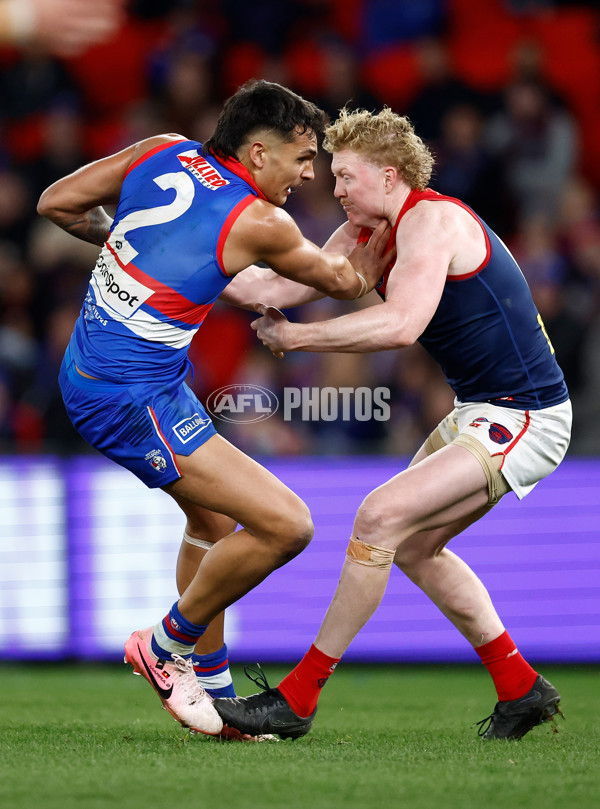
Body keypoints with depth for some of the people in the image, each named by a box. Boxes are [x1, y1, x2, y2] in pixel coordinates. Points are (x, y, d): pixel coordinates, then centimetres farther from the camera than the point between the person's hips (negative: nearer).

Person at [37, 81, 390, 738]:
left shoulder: (161, 154, 3)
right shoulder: (259, 224, -14)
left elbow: (57, 204, 12)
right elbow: (346, 282, 4)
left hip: (90, 368, 10)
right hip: (130, 399, -10)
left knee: (215, 517, 25)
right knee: (286, 525, -12)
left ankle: (210, 685, 33)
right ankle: (166, 647, 7)